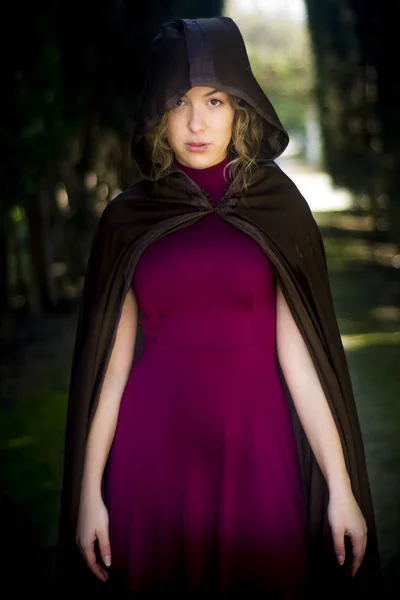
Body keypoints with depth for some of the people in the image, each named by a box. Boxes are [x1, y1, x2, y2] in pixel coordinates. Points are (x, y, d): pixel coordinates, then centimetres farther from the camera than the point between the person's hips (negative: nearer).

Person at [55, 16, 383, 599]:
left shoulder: (277, 207, 0)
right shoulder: (127, 218, 1)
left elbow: (299, 353, -3)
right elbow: (112, 359, 2)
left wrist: (342, 487, -7)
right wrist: (88, 492, 0)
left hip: (254, 441, 0)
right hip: (154, 444, 1)